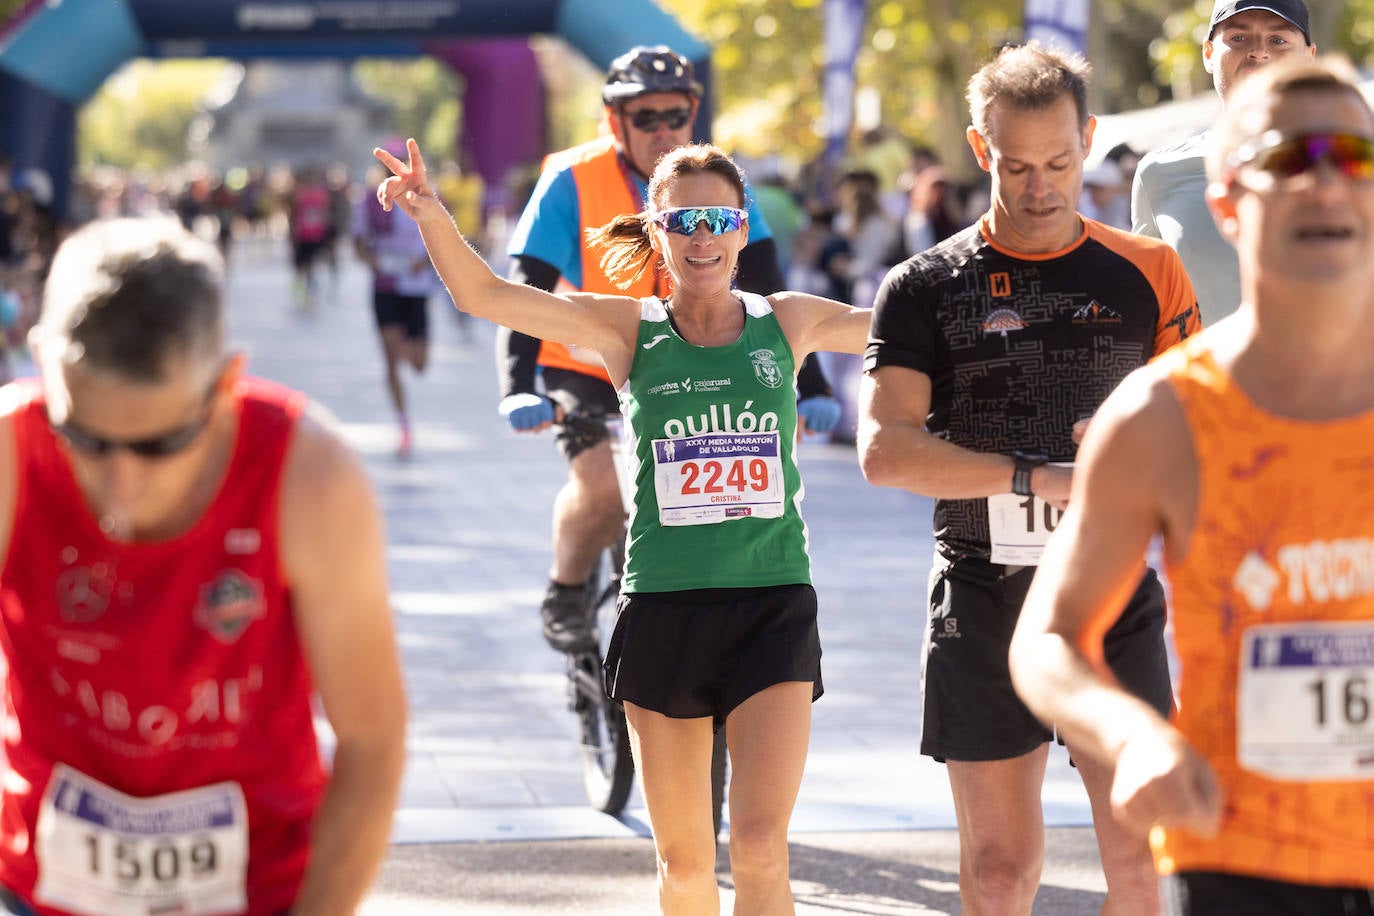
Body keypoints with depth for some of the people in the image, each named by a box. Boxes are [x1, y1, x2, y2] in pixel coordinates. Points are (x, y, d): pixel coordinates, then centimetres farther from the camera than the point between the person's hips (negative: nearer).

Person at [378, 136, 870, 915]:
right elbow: (482, 294, -9)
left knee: (760, 850, -13)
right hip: (664, 609, 1)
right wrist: (434, 217, -25)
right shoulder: (628, 330, 1)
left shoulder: (788, 323, 4)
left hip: (773, 606, -1)